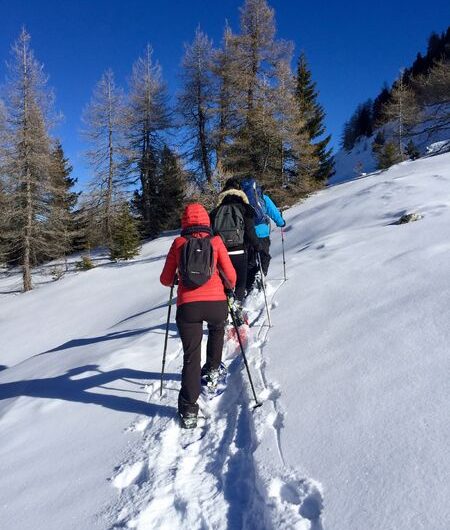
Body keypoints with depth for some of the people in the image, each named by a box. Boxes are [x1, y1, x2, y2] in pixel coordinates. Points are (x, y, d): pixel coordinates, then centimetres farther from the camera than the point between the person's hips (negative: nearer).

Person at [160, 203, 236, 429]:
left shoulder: (178, 244, 11)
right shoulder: (215, 242, 8)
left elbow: (165, 280, 14)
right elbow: (230, 275, 4)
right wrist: (230, 286, 26)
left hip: (187, 306, 0)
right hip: (216, 303, 0)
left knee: (191, 357, 7)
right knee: (217, 328, 35)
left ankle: (189, 410, 5)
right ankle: (212, 369, 40)